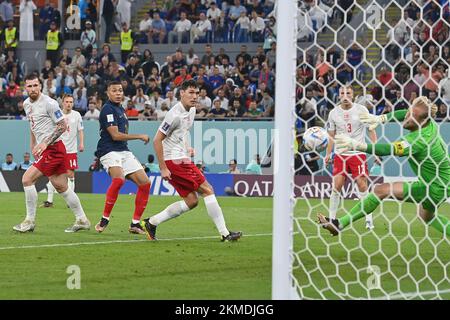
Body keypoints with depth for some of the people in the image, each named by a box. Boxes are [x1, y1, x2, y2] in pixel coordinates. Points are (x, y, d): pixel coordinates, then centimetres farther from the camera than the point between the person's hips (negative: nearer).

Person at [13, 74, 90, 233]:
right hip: (43, 149, 9)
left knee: (27, 179, -13)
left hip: (53, 148, -9)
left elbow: (62, 126, -12)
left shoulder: (49, 103, -13)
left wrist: (45, 142, -18)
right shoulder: (26, 104, 12)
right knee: (61, 187, 11)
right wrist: (33, 146, 19)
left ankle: (30, 221, -7)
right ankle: (82, 220, 17)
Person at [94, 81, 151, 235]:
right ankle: (104, 220, -25)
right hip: (109, 151, -9)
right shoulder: (108, 109, -10)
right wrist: (140, 136, -8)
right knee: (119, 179, -35)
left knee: (145, 183, -1)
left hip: (124, 151, 9)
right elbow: (115, 135, -17)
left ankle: (135, 223, 6)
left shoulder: (120, 109, 19)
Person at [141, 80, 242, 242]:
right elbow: (157, 140, -18)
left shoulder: (191, 110, 11)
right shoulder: (175, 114, -17)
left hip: (183, 160, 10)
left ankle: (151, 223, 12)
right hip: (174, 161, -10)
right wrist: (163, 168, -19)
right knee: (207, 190, -9)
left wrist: (187, 148, 12)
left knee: (191, 201, 7)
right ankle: (225, 233, -6)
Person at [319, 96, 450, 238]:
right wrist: (380, 119, -1)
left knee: (381, 190, -14)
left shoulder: (419, 140, -30)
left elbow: (389, 149, -38)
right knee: (426, 217, 35)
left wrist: (357, 145, -44)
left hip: (434, 188, -9)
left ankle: (339, 224, -11)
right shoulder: (430, 124, -5)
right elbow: (402, 113, 13)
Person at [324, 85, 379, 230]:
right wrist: (328, 154, 4)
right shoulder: (334, 113, 4)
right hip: (340, 154, 2)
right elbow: (331, 135, 13)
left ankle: (369, 220, -1)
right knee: (337, 185, -6)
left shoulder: (361, 110, -3)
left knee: (362, 185, -7)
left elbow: (371, 130, 2)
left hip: (358, 153, -2)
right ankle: (331, 219, 3)